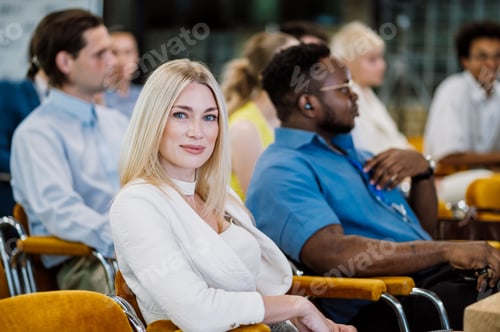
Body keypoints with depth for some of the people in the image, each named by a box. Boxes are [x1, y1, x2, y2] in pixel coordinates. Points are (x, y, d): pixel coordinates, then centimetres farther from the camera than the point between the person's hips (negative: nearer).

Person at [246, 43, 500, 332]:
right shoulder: (280, 174, -7)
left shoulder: (351, 153, 23)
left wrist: (421, 169, 7)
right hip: (383, 307, -9)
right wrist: (446, 250, -21)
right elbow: (334, 255, -23)